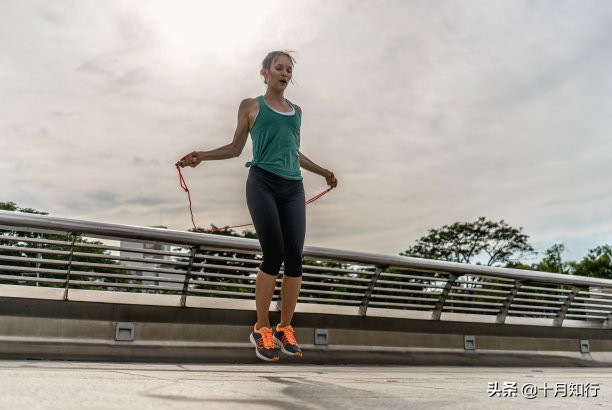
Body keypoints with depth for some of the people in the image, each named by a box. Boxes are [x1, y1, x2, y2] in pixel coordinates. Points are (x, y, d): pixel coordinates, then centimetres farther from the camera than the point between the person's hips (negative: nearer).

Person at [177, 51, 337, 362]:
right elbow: (236, 148, 12)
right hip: (263, 184, -4)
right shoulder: (251, 106, 13)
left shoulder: (296, 111, 23)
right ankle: (261, 329, 3)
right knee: (273, 255, -12)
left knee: (295, 258, -5)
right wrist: (202, 155, -2)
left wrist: (322, 171, 40)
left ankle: (284, 328, 8)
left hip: (293, 188, 4)